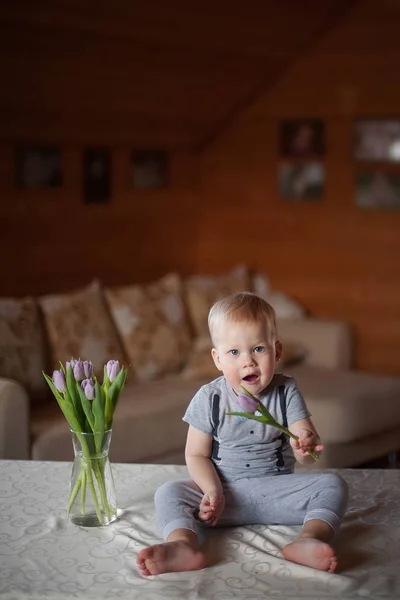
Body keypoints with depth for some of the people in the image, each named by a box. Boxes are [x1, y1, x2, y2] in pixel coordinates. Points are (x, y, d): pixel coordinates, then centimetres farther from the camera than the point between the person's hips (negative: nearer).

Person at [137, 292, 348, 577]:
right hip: (224, 491, 0)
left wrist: (307, 446, -34)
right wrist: (213, 491, -20)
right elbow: (197, 455, -2)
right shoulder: (210, 398, -4)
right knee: (168, 493, -23)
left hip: (276, 489, 1)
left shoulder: (285, 391, -3)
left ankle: (310, 538, -46)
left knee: (333, 484, -21)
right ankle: (184, 545, -50)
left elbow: (306, 448, -9)